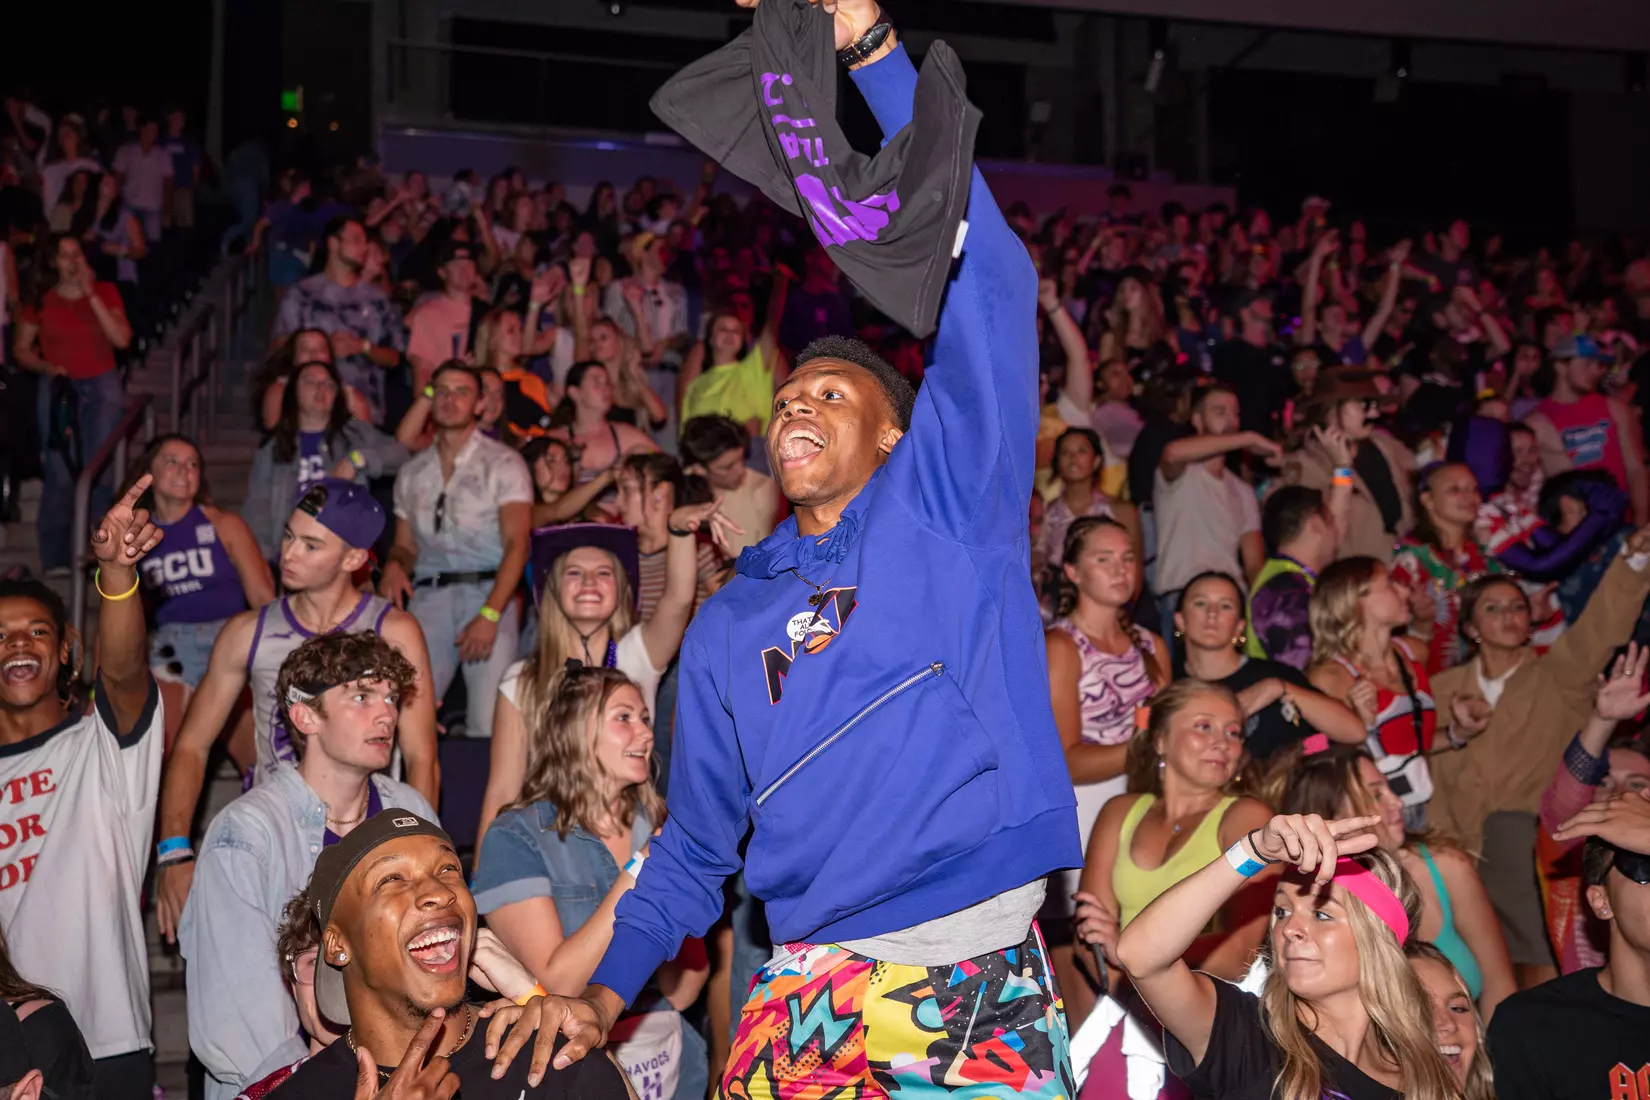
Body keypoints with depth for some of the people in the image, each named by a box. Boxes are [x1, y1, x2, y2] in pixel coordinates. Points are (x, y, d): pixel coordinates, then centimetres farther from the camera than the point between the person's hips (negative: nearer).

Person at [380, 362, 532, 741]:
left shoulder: (503, 463, 2)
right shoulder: (411, 474, 18)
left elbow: (516, 544, -7)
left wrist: (489, 615, -18)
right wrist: (394, 565, -4)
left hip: (490, 593, -4)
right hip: (429, 597, 4)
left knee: (488, 726, -15)